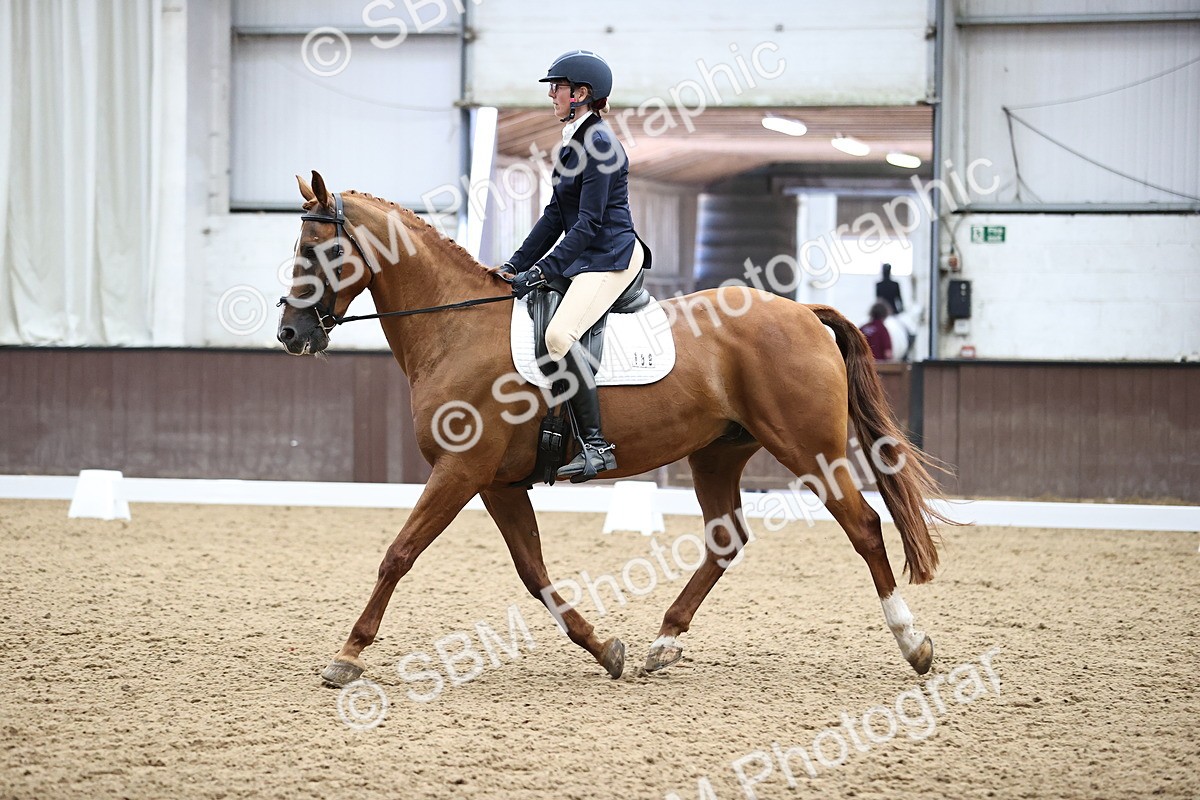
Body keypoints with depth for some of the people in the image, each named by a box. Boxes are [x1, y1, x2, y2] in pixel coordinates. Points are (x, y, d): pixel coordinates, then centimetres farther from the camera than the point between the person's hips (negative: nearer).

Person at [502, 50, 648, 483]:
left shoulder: (598, 144, -15)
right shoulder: (574, 141, 15)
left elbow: (588, 223, -19)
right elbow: (556, 215, 18)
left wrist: (541, 271, -20)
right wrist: (517, 264, 13)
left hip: (610, 258, -11)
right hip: (584, 257, 11)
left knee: (559, 334, -29)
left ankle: (595, 444, -29)